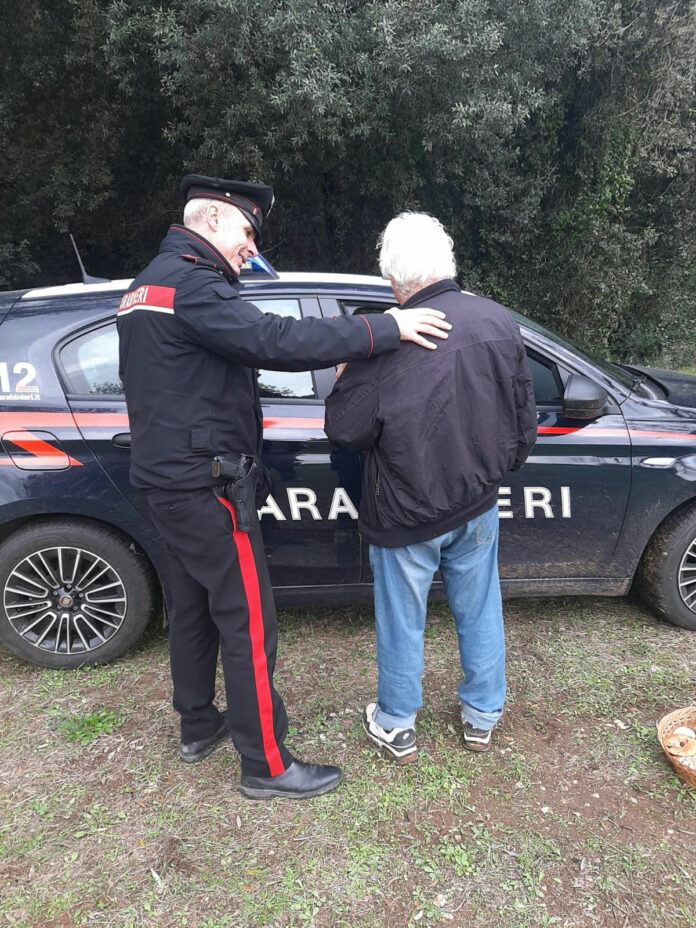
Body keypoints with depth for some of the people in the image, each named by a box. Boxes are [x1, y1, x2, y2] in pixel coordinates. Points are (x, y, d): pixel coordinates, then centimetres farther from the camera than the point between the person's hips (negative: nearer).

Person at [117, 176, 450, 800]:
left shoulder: (149, 282, 16)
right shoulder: (192, 283, -17)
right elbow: (274, 341, -30)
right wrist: (385, 329, -28)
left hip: (166, 477, 11)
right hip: (205, 485, -11)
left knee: (192, 606, 20)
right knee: (249, 623, -1)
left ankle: (198, 727, 36)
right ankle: (266, 766, 13)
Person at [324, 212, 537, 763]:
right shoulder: (500, 322, -5)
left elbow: (345, 430, -15)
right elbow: (524, 419, 4)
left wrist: (345, 379, 3)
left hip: (405, 514, -4)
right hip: (477, 504, 5)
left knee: (402, 623, 15)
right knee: (480, 613, 21)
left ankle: (397, 728, 36)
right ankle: (482, 719, 40)